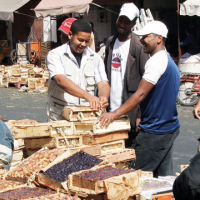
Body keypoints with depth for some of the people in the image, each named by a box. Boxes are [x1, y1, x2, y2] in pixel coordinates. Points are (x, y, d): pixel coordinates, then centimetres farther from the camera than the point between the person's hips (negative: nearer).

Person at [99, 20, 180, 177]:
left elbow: (141, 94, -23)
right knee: (164, 175, 12)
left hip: (155, 131, -10)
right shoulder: (169, 61, 17)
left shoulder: (157, 60, -16)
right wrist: (143, 118, 20)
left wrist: (114, 114, -24)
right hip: (169, 128, 10)